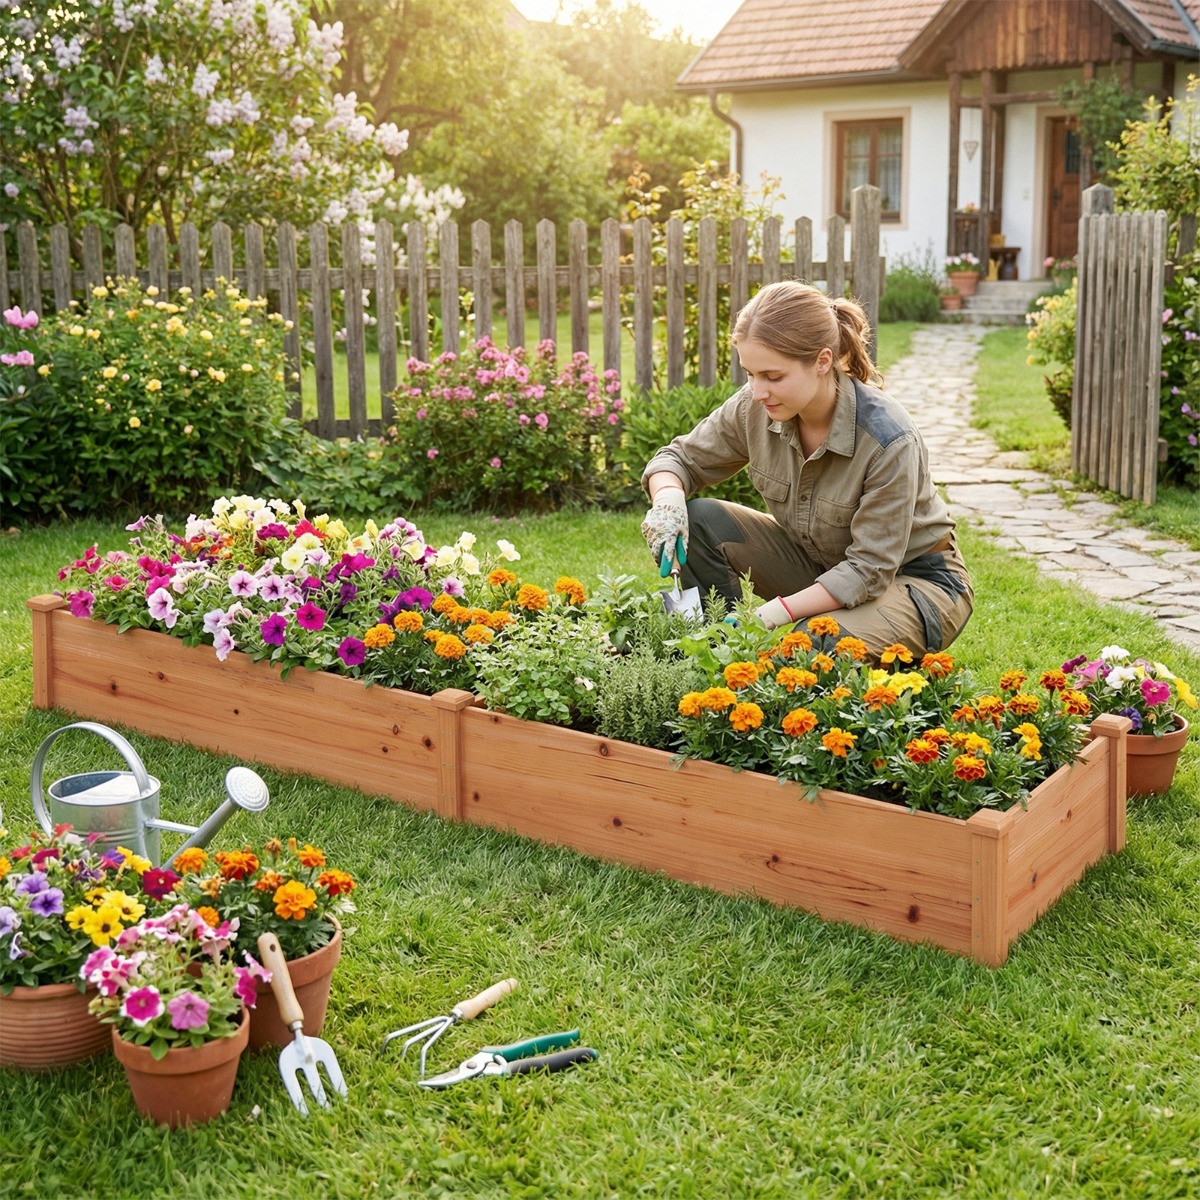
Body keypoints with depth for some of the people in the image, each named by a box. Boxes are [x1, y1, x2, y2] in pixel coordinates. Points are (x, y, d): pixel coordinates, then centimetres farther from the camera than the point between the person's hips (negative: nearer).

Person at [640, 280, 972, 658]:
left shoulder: (889, 439, -30)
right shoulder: (754, 409, -15)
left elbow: (869, 570, -28)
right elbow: (681, 458, 0)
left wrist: (773, 614, -36)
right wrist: (668, 499, -25)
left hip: (915, 581, -5)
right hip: (818, 564, 6)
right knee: (698, 521, -16)